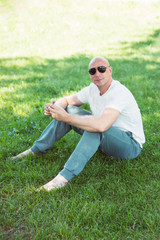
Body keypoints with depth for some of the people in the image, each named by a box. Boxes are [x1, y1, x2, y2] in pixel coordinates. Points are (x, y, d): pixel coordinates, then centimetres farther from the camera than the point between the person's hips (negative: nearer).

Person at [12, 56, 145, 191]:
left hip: (131, 144, -8)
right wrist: (54, 108, -15)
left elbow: (101, 125, -43)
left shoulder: (119, 93, -27)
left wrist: (66, 118, -35)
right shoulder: (93, 89, -1)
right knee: (69, 110, -1)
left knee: (95, 128, -39)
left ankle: (65, 176, -37)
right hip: (104, 139, 8)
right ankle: (35, 150, 4)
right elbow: (66, 100, 9)